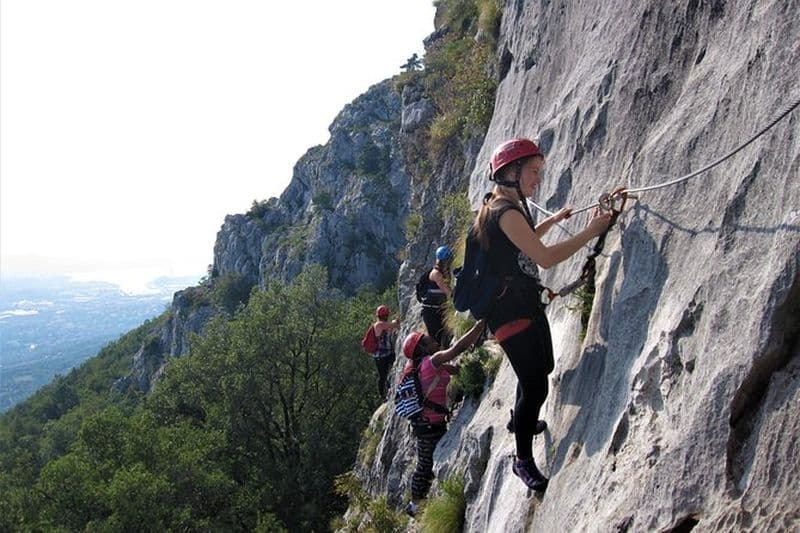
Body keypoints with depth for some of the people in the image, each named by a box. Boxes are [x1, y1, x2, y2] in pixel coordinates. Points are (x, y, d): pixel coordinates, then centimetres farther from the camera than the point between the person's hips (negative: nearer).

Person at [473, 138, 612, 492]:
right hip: (510, 312, -11)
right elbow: (545, 257, -27)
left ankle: (519, 419, 51)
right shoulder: (505, 213, -21)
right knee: (535, 385, -6)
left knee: (542, 367, 26)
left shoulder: (507, 207, 12)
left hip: (526, 303, 11)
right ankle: (523, 461, 9)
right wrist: (590, 231, -21)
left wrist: (555, 219, 22)